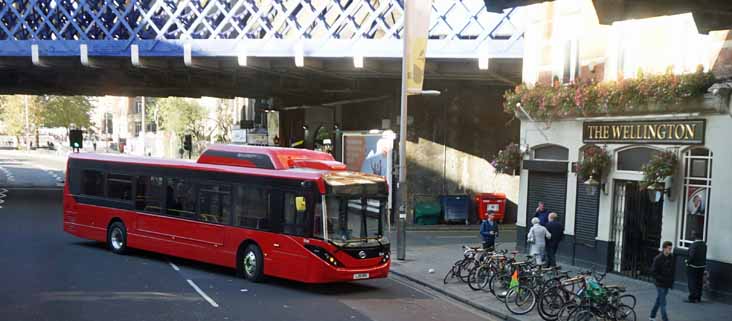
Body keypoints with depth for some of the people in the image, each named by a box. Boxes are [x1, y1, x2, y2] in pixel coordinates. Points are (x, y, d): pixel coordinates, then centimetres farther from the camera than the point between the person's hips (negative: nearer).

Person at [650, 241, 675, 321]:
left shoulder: (671, 258, 4)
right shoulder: (658, 258, -14)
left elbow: (672, 270, 13)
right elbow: (654, 272, -12)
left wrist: (672, 281, 8)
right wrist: (662, 279, -19)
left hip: (667, 284, 6)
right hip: (660, 284, -6)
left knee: (658, 300, 16)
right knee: (662, 303, -4)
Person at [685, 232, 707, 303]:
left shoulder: (694, 244, -20)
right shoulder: (704, 244, 4)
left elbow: (692, 255, -23)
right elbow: (704, 255, 9)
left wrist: (688, 262, -8)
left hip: (693, 266, -7)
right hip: (702, 266, 7)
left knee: (692, 283, -1)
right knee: (699, 282, 13)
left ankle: (692, 298, 0)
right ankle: (698, 298, 19)